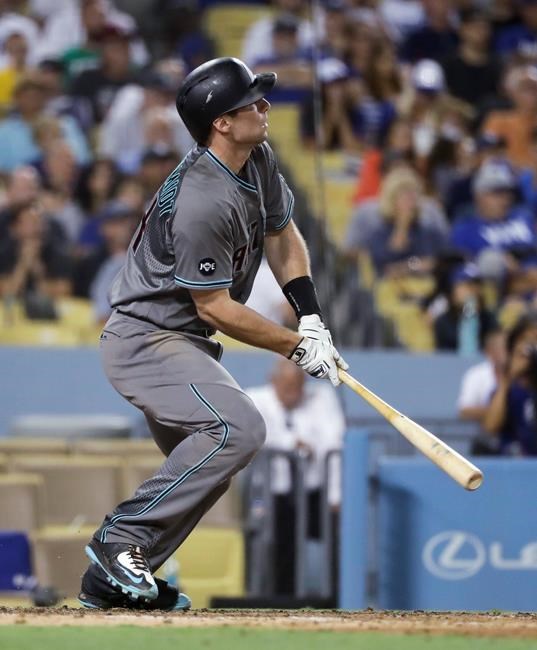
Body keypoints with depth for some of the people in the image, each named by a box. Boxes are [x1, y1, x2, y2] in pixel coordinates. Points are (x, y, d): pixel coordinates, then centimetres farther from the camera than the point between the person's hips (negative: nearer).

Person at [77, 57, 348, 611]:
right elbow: (214, 306, -22)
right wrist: (295, 347, -14)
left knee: (204, 467, 13)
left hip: (183, 344, 11)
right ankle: (122, 540, -20)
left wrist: (311, 321, 4)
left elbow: (282, 235, 17)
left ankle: (110, 579, 15)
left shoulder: (257, 160, 2)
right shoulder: (201, 202, -27)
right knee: (238, 426, -26)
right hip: (145, 340, -11)